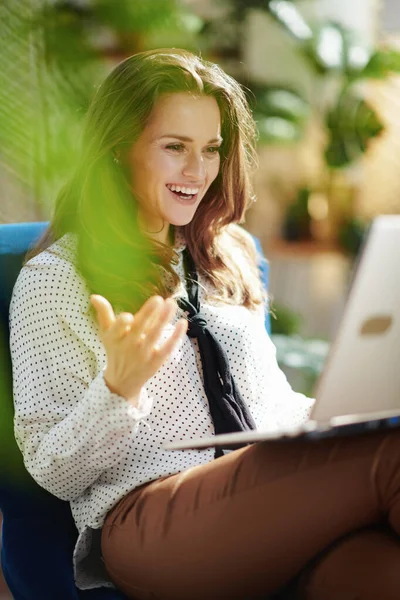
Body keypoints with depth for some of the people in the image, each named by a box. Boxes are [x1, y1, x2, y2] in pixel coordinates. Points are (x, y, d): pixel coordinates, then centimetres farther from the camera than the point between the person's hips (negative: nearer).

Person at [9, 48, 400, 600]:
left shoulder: (223, 258, 22)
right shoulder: (54, 278, 4)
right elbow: (54, 474, 2)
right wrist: (118, 385, -17)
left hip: (270, 498, 6)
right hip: (145, 523, -5)